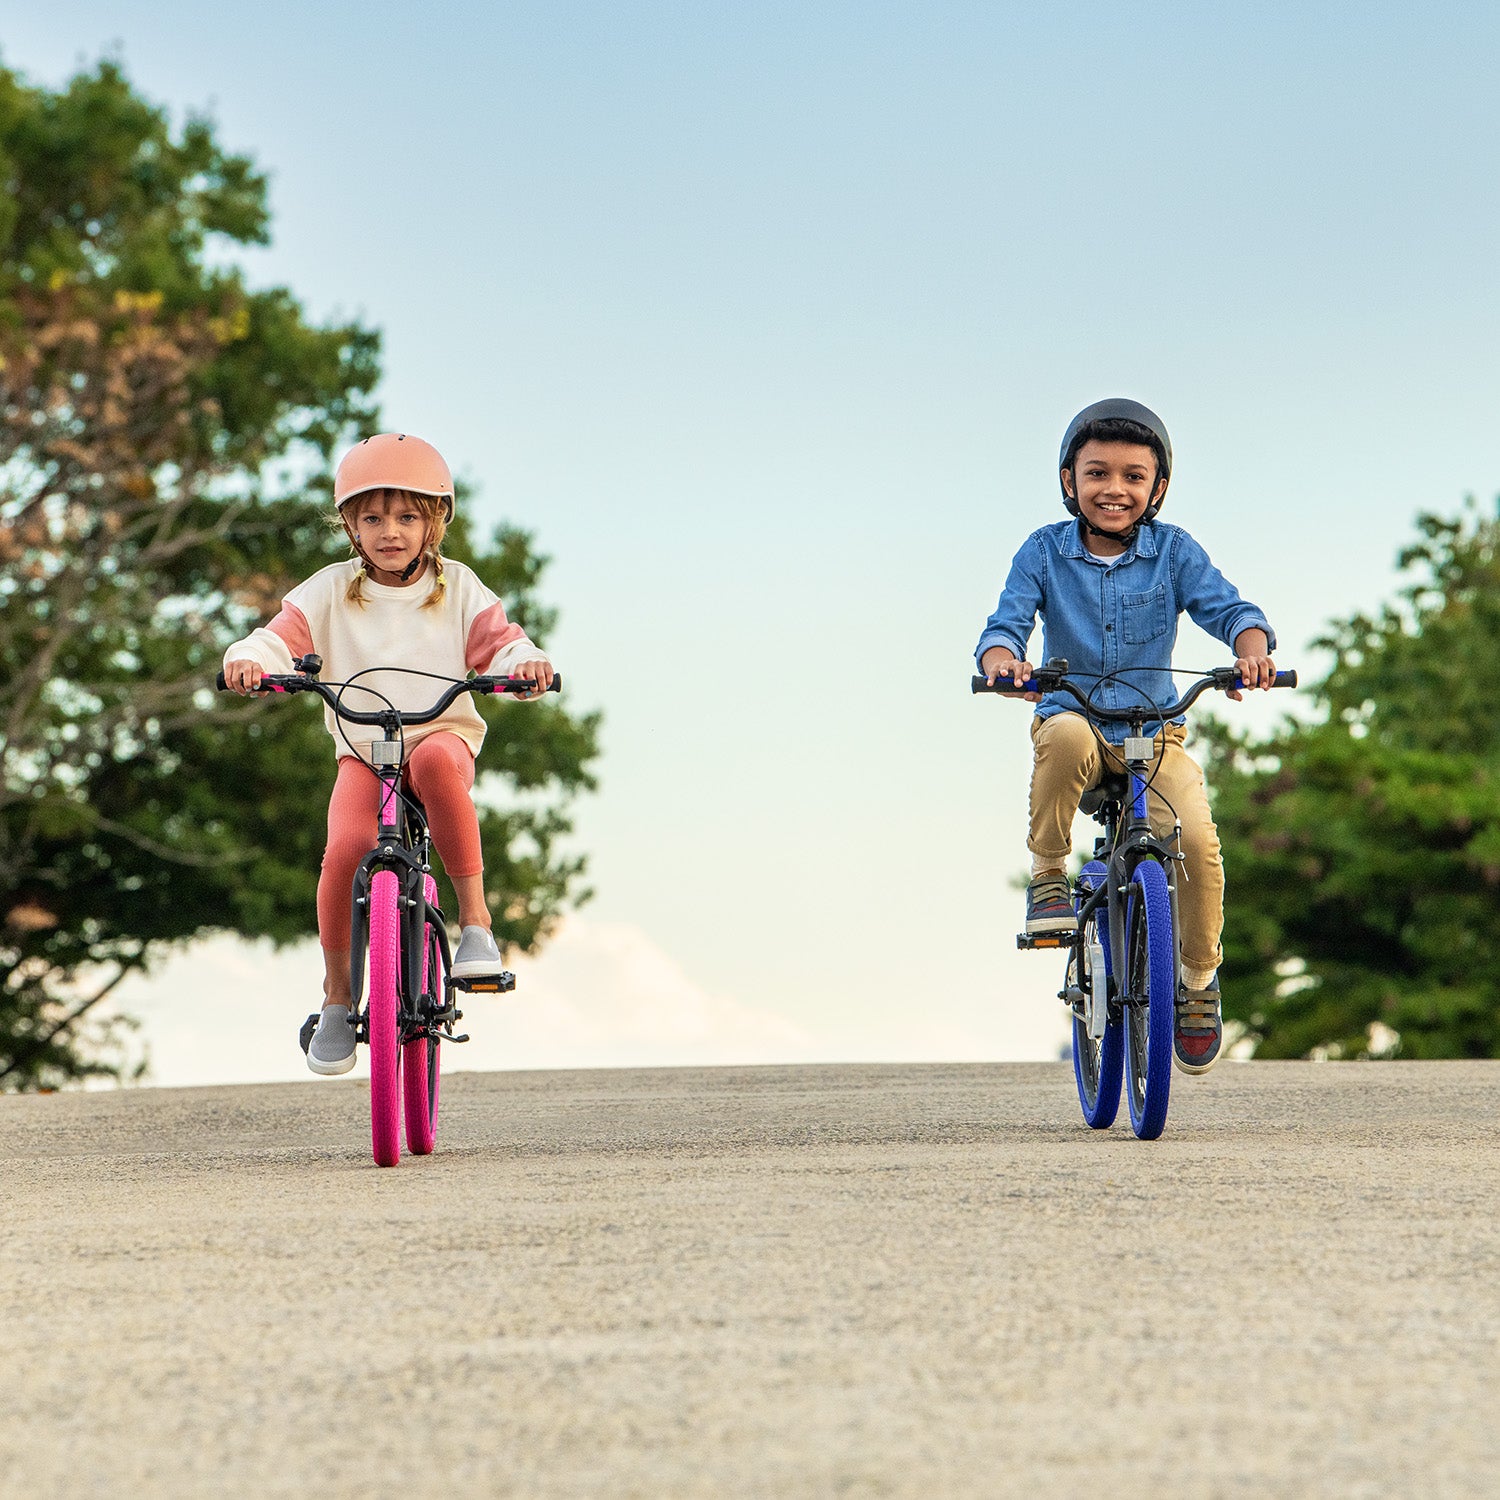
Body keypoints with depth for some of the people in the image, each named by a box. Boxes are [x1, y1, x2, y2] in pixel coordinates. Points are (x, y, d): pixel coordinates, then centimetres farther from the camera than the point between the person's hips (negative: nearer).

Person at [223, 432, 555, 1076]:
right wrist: (249, 660, -27)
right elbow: (285, 634, -4)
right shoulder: (331, 592, 5)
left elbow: (496, 641, -1)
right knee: (345, 849, -26)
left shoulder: (456, 587, 6)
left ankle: (474, 914, -29)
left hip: (441, 736, -1)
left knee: (437, 760, -40)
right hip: (362, 753, 1)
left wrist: (525, 663, -24)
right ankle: (336, 992, -6)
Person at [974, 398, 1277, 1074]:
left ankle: (1200, 980, 1)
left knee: (1198, 840, -24)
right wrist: (1001, 658, -36)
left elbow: (1229, 609, -10)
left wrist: (1252, 648, -34)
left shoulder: (1174, 551, -2)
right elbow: (1006, 623, -11)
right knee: (1065, 737, -40)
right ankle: (1047, 878, -17)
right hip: (1071, 712, -1)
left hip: (1154, 731, 1)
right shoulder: (1045, 552, -3)